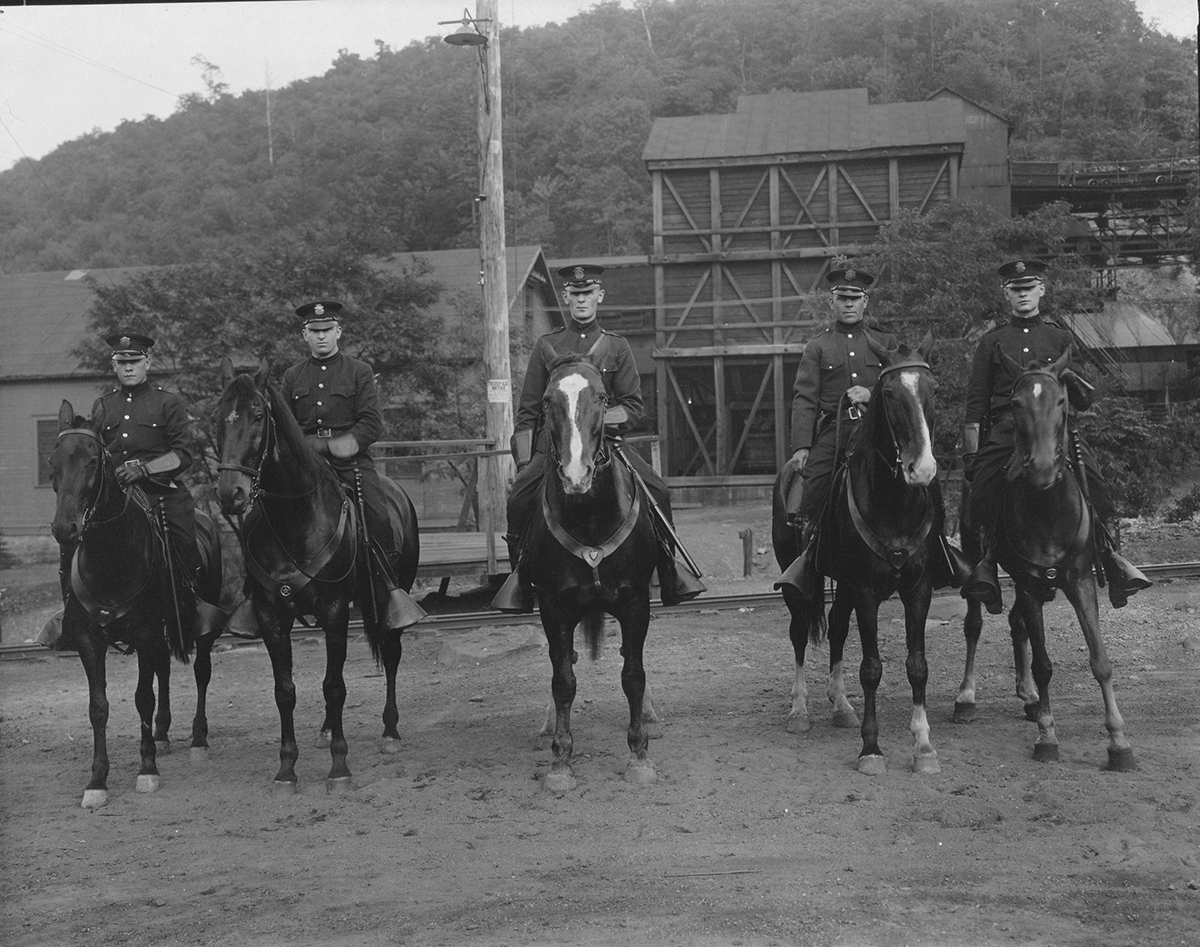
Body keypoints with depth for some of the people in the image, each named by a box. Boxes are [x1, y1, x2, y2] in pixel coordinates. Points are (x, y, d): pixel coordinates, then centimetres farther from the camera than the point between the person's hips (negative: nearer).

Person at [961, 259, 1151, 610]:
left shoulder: (1061, 338, 16)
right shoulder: (991, 342, 15)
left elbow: (1084, 401, 15)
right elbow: (975, 404, 12)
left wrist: (1069, 378, -7)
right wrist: (970, 453, 3)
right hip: (1005, 432, 0)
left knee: (1096, 486, -21)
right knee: (982, 487, -25)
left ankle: (1109, 552, -11)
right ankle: (986, 559, -12)